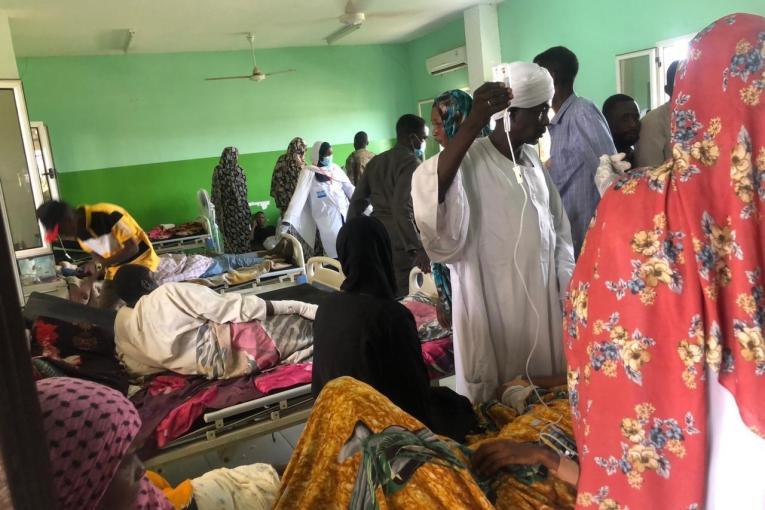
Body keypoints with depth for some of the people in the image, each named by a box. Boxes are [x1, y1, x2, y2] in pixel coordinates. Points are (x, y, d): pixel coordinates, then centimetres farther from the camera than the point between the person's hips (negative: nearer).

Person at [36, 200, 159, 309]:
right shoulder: (78, 230, -7)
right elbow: (96, 253, 7)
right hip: (116, 267, 7)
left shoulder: (107, 215, -30)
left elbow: (132, 248, -28)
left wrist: (100, 264, -29)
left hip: (140, 262, -7)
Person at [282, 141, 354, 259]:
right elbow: (298, 197, -13)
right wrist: (287, 222, -22)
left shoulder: (335, 168, 8)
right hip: (328, 222, -5)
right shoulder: (309, 172, -6)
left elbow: (350, 189, 14)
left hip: (347, 216, 5)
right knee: (337, 256, -5)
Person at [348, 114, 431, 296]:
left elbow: (357, 201, 15)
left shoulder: (376, 161, 15)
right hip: (399, 245, -8)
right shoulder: (411, 162, -8)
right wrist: (417, 248, -24)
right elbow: (402, 208, -21)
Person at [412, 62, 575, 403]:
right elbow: (427, 198, -38)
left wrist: (568, 287, 10)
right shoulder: (469, 161, -16)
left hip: (541, 301, 7)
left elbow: (557, 228, 13)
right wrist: (473, 123, -43)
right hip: (493, 306, -7)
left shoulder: (532, 160, 7)